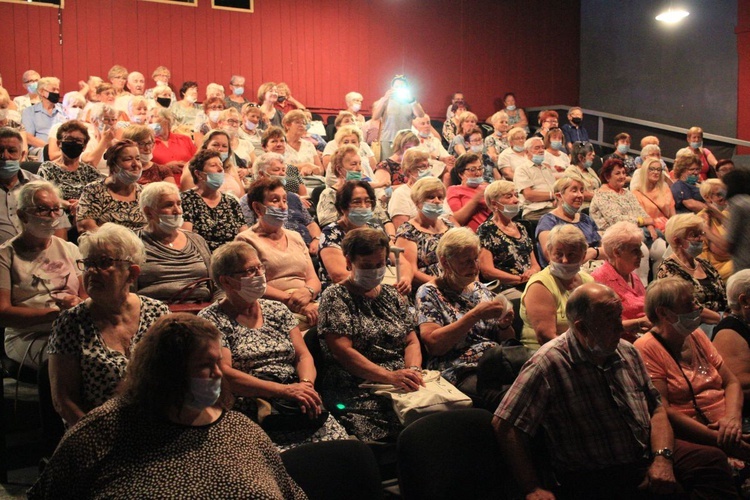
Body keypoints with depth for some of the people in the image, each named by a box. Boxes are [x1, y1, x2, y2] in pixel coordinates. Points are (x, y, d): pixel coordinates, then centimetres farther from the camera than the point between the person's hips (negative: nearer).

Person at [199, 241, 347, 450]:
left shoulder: (278, 310, 18)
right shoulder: (211, 319, 1)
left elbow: (303, 356, 13)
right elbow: (223, 373, -10)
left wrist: (306, 385, -11)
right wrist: (284, 390, -18)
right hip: (250, 416, -5)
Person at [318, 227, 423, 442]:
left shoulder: (392, 295, 22)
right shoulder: (336, 297, 3)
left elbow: (411, 341, 18)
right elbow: (343, 351, -9)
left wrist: (413, 370, -6)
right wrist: (390, 376, -20)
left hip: (402, 385, 6)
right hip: (356, 390, -6)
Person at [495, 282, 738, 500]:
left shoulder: (627, 352, 9)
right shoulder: (549, 364, -14)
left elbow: (656, 409, 11)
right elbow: (505, 426, -17)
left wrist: (662, 457, -8)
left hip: (648, 455, 7)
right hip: (595, 478, -7)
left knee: (713, 460, -12)